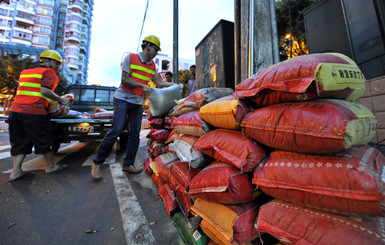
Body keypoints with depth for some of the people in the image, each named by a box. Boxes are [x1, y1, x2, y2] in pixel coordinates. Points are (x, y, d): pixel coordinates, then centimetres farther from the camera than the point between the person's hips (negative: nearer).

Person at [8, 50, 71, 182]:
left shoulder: (25, 72, 23)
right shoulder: (49, 72, -2)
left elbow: (26, 91, 21)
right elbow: (45, 91, -16)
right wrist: (61, 100, -6)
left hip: (15, 109, 8)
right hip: (33, 112, -8)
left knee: (20, 141, 13)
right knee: (44, 140, 3)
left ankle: (16, 172, 14)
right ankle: (50, 167, 15)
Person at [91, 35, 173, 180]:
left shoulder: (152, 65, 15)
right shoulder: (130, 58, -2)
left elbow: (159, 82, 12)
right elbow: (124, 79, -9)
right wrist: (142, 86, -17)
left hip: (137, 103, 6)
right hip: (123, 99, -5)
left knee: (135, 134, 2)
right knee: (116, 130, -12)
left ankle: (128, 164, 14)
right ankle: (97, 162, 6)